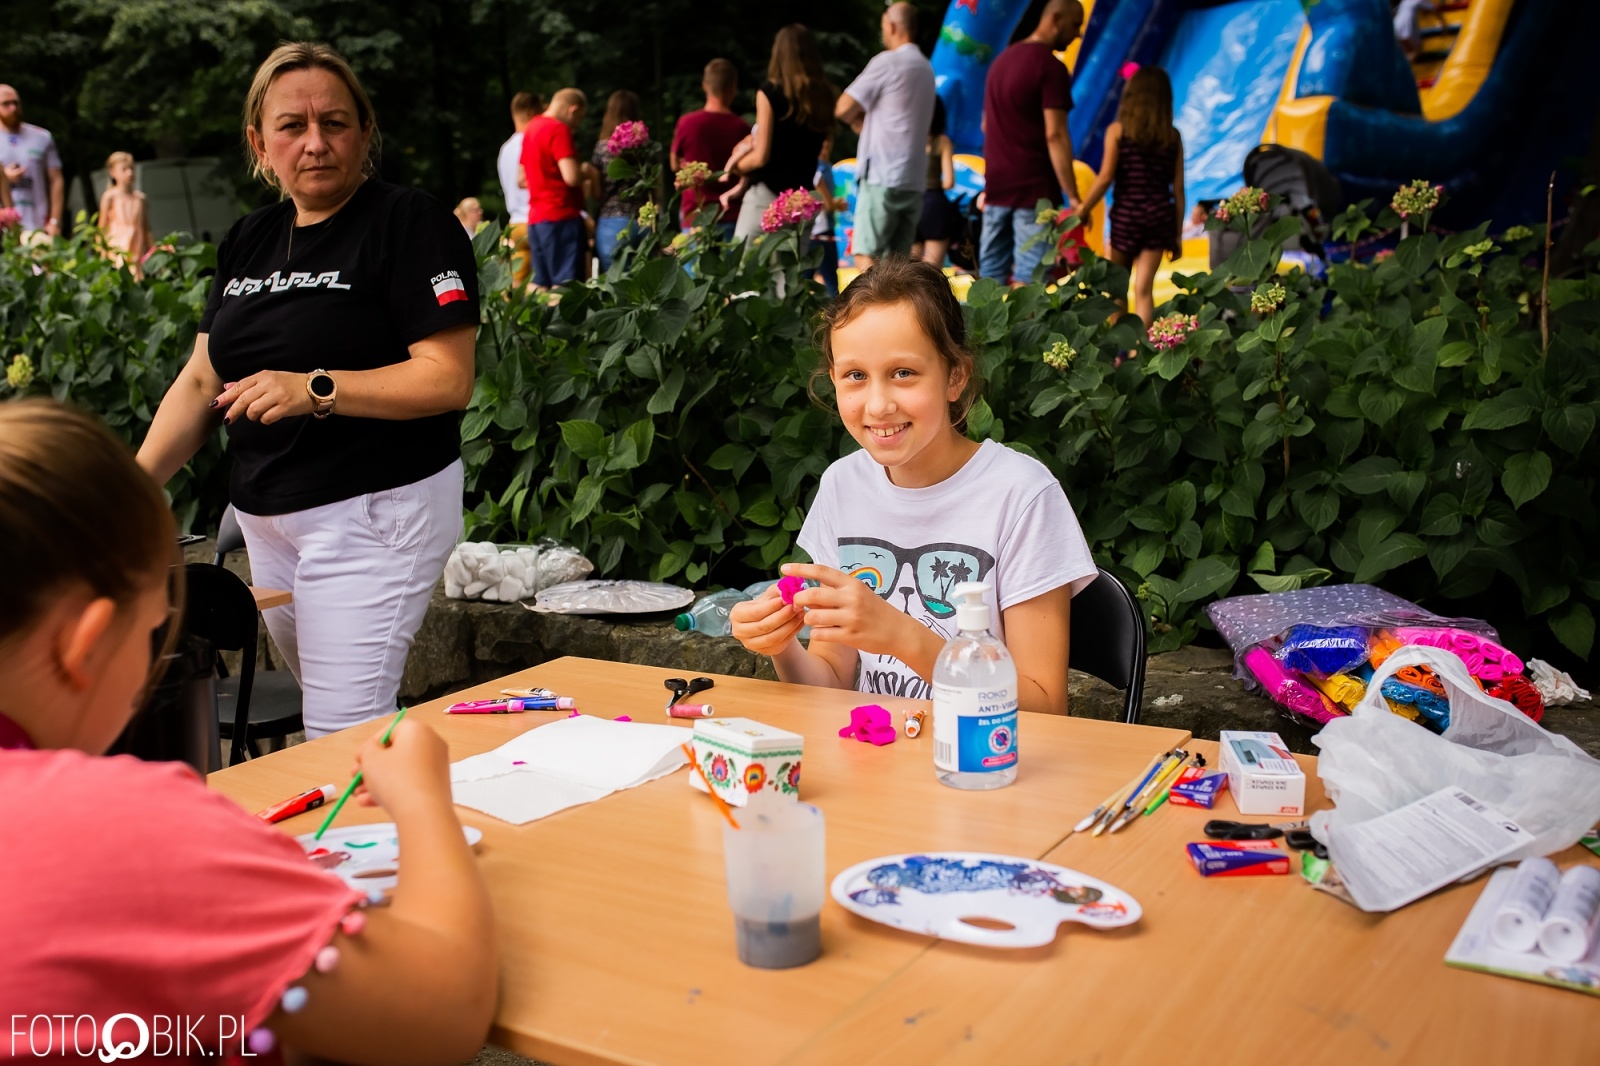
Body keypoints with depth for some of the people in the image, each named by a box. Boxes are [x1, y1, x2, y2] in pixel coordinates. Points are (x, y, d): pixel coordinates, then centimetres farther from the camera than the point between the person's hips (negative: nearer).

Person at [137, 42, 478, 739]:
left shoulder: (410, 223, -8)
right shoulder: (247, 243, 15)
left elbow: (448, 380, -17)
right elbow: (200, 382, 15)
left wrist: (316, 389, -26)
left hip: (376, 506, -8)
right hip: (265, 516, 8)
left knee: (343, 740, -11)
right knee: (324, 712, 15)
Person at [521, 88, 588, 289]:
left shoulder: (531, 128, 17)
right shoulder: (559, 129, -11)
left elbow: (522, 179, 23)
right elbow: (571, 177, -20)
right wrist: (587, 173, -1)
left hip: (536, 217, 9)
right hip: (561, 217, -9)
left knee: (539, 284, 9)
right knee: (566, 284, -9)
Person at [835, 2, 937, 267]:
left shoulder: (887, 61, -7)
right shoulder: (926, 68, 17)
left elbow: (843, 109, -9)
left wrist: (858, 120, 11)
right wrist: (868, 119, 9)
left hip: (882, 177, -7)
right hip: (914, 178, 8)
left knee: (866, 256, -8)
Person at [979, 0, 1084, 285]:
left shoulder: (1003, 59, 15)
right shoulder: (1051, 67, -11)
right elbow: (1055, 135, -17)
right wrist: (1073, 197, -16)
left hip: (996, 186, 8)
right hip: (1035, 190, -8)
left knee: (991, 276, 8)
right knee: (1027, 280, -7)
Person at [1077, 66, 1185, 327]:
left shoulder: (1118, 130, -2)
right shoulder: (1173, 136, 5)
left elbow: (1105, 177, -10)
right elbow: (1178, 188, 5)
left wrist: (1082, 210, -1)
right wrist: (1178, 234, 11)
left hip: (1127, 213, -2)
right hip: (1160, 215, 2)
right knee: (1144, 288, 1)